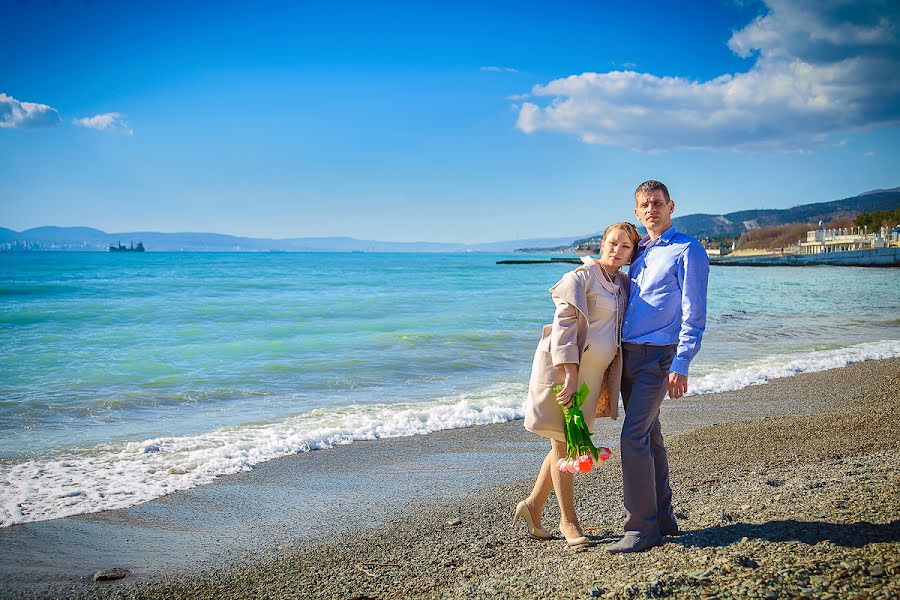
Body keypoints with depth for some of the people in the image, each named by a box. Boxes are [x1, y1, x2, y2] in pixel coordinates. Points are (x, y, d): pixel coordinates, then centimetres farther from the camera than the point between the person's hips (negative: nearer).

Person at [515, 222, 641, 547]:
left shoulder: (623, 283, 14)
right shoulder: (581, 277, -10)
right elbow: (564, 325, -18)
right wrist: (570, 375, -24)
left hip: (592, 373, 8)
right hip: (563, 368, -8)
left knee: (569, 443, 12)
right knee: (563, 443, 0)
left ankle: (533, 505, 26)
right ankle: (568, 520, 12)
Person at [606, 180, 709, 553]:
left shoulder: (687, 251, -6)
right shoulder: (639, 252, 18)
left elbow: (693, 314, -12)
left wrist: (680, 364, -19)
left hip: (658, 355, -8)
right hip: (629, 354, 8)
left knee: (634, 438, -14)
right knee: (649, 437, 11)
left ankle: (642, 527, -7)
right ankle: (662, 518, 21)